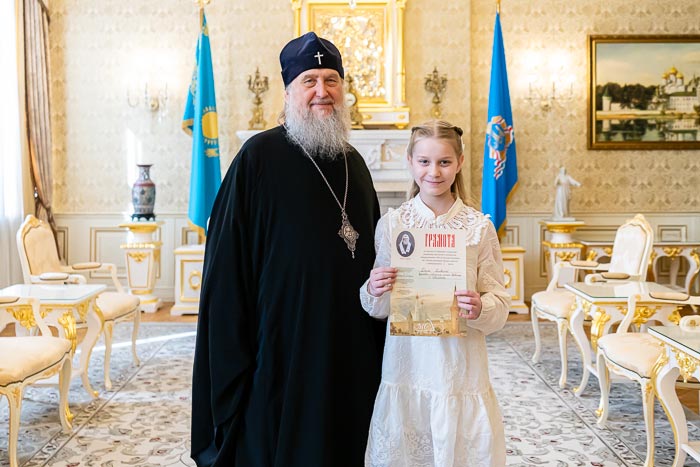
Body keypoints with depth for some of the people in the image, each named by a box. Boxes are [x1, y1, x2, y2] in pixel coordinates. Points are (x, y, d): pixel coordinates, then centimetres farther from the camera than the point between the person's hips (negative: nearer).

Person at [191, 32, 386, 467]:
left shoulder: (354, 162, 9)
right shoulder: (260, 156, -10)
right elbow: (228, 268, -13)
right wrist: (233, 361, -15)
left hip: (350, 354, 6)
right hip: (282, 349, -6)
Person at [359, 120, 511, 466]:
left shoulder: (480, 227, -3)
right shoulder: (390, 224, -1)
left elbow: (500, 303, 0)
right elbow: (378, 309, 5)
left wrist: (480, 309, -21)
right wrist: (374, 292, -16)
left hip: (461, 371, 0)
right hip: (405, 370, 1)